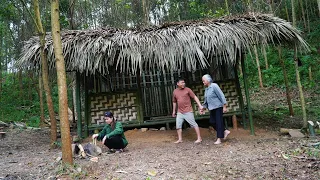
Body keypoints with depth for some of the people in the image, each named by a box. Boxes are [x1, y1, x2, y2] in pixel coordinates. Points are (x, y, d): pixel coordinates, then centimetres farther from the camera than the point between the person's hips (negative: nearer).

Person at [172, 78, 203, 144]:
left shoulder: (187, 89, -4)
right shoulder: (175, 91, 7)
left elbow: (194, 97, -6)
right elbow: (174, 102, 17)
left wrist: (200, 105, -15)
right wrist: (174, 111, 20)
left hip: (188, 111, -4)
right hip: (180, 112, 4)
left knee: (194, 124, -1)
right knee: (178, 125, 5)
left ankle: (199, 138, 8)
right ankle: (180, 139, 17)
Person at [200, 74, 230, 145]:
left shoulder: (214, 86, -13)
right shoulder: (206, 89, 11)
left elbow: (221, 96, -15)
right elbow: (206, 100, 18)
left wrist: (224, 106, -16)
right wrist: (203, 108, 14)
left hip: (218, 107, -8)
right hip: (212, 108, 8)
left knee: (218, 122, -3)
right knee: (212, 121, 5)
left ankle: (219, 138, 5)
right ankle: (225, 131, 21)